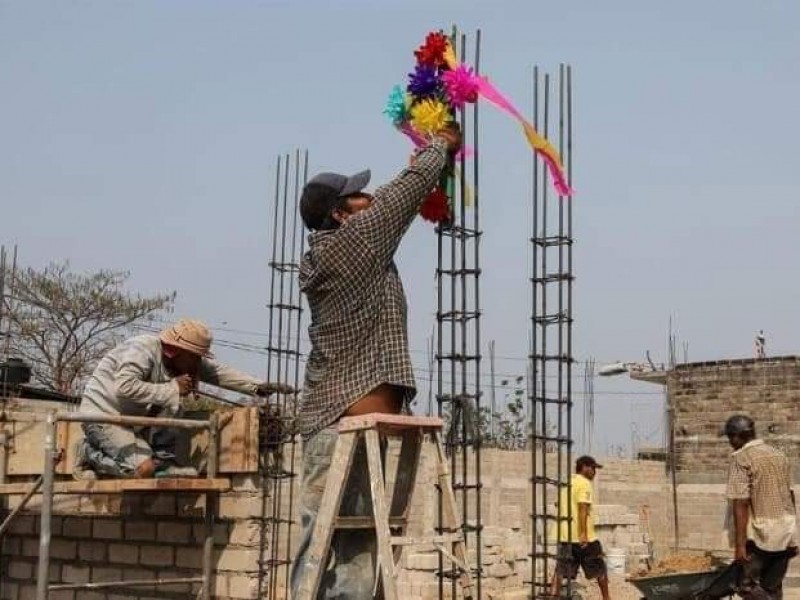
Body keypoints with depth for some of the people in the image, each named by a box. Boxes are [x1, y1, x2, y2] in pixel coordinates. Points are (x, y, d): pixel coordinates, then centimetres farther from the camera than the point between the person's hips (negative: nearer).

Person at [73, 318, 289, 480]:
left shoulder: (185, 360, 1)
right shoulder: (143, 349, -24)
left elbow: (220, 373, 0)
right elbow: (124, 387, -37)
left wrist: (258, 387, -12)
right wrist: (172, 389, -31)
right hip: (101, 415, -8)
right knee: (143, 468, -22)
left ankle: (163, 461, 0)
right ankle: (92, 455, -1)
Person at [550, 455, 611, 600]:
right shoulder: (585, 483, -9)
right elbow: (582, 508, -20)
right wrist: (583, 534, -24)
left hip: (565, 536, 7)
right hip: (584, 537, -7)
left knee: (561, 571, 0)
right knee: (600, 568, 12)